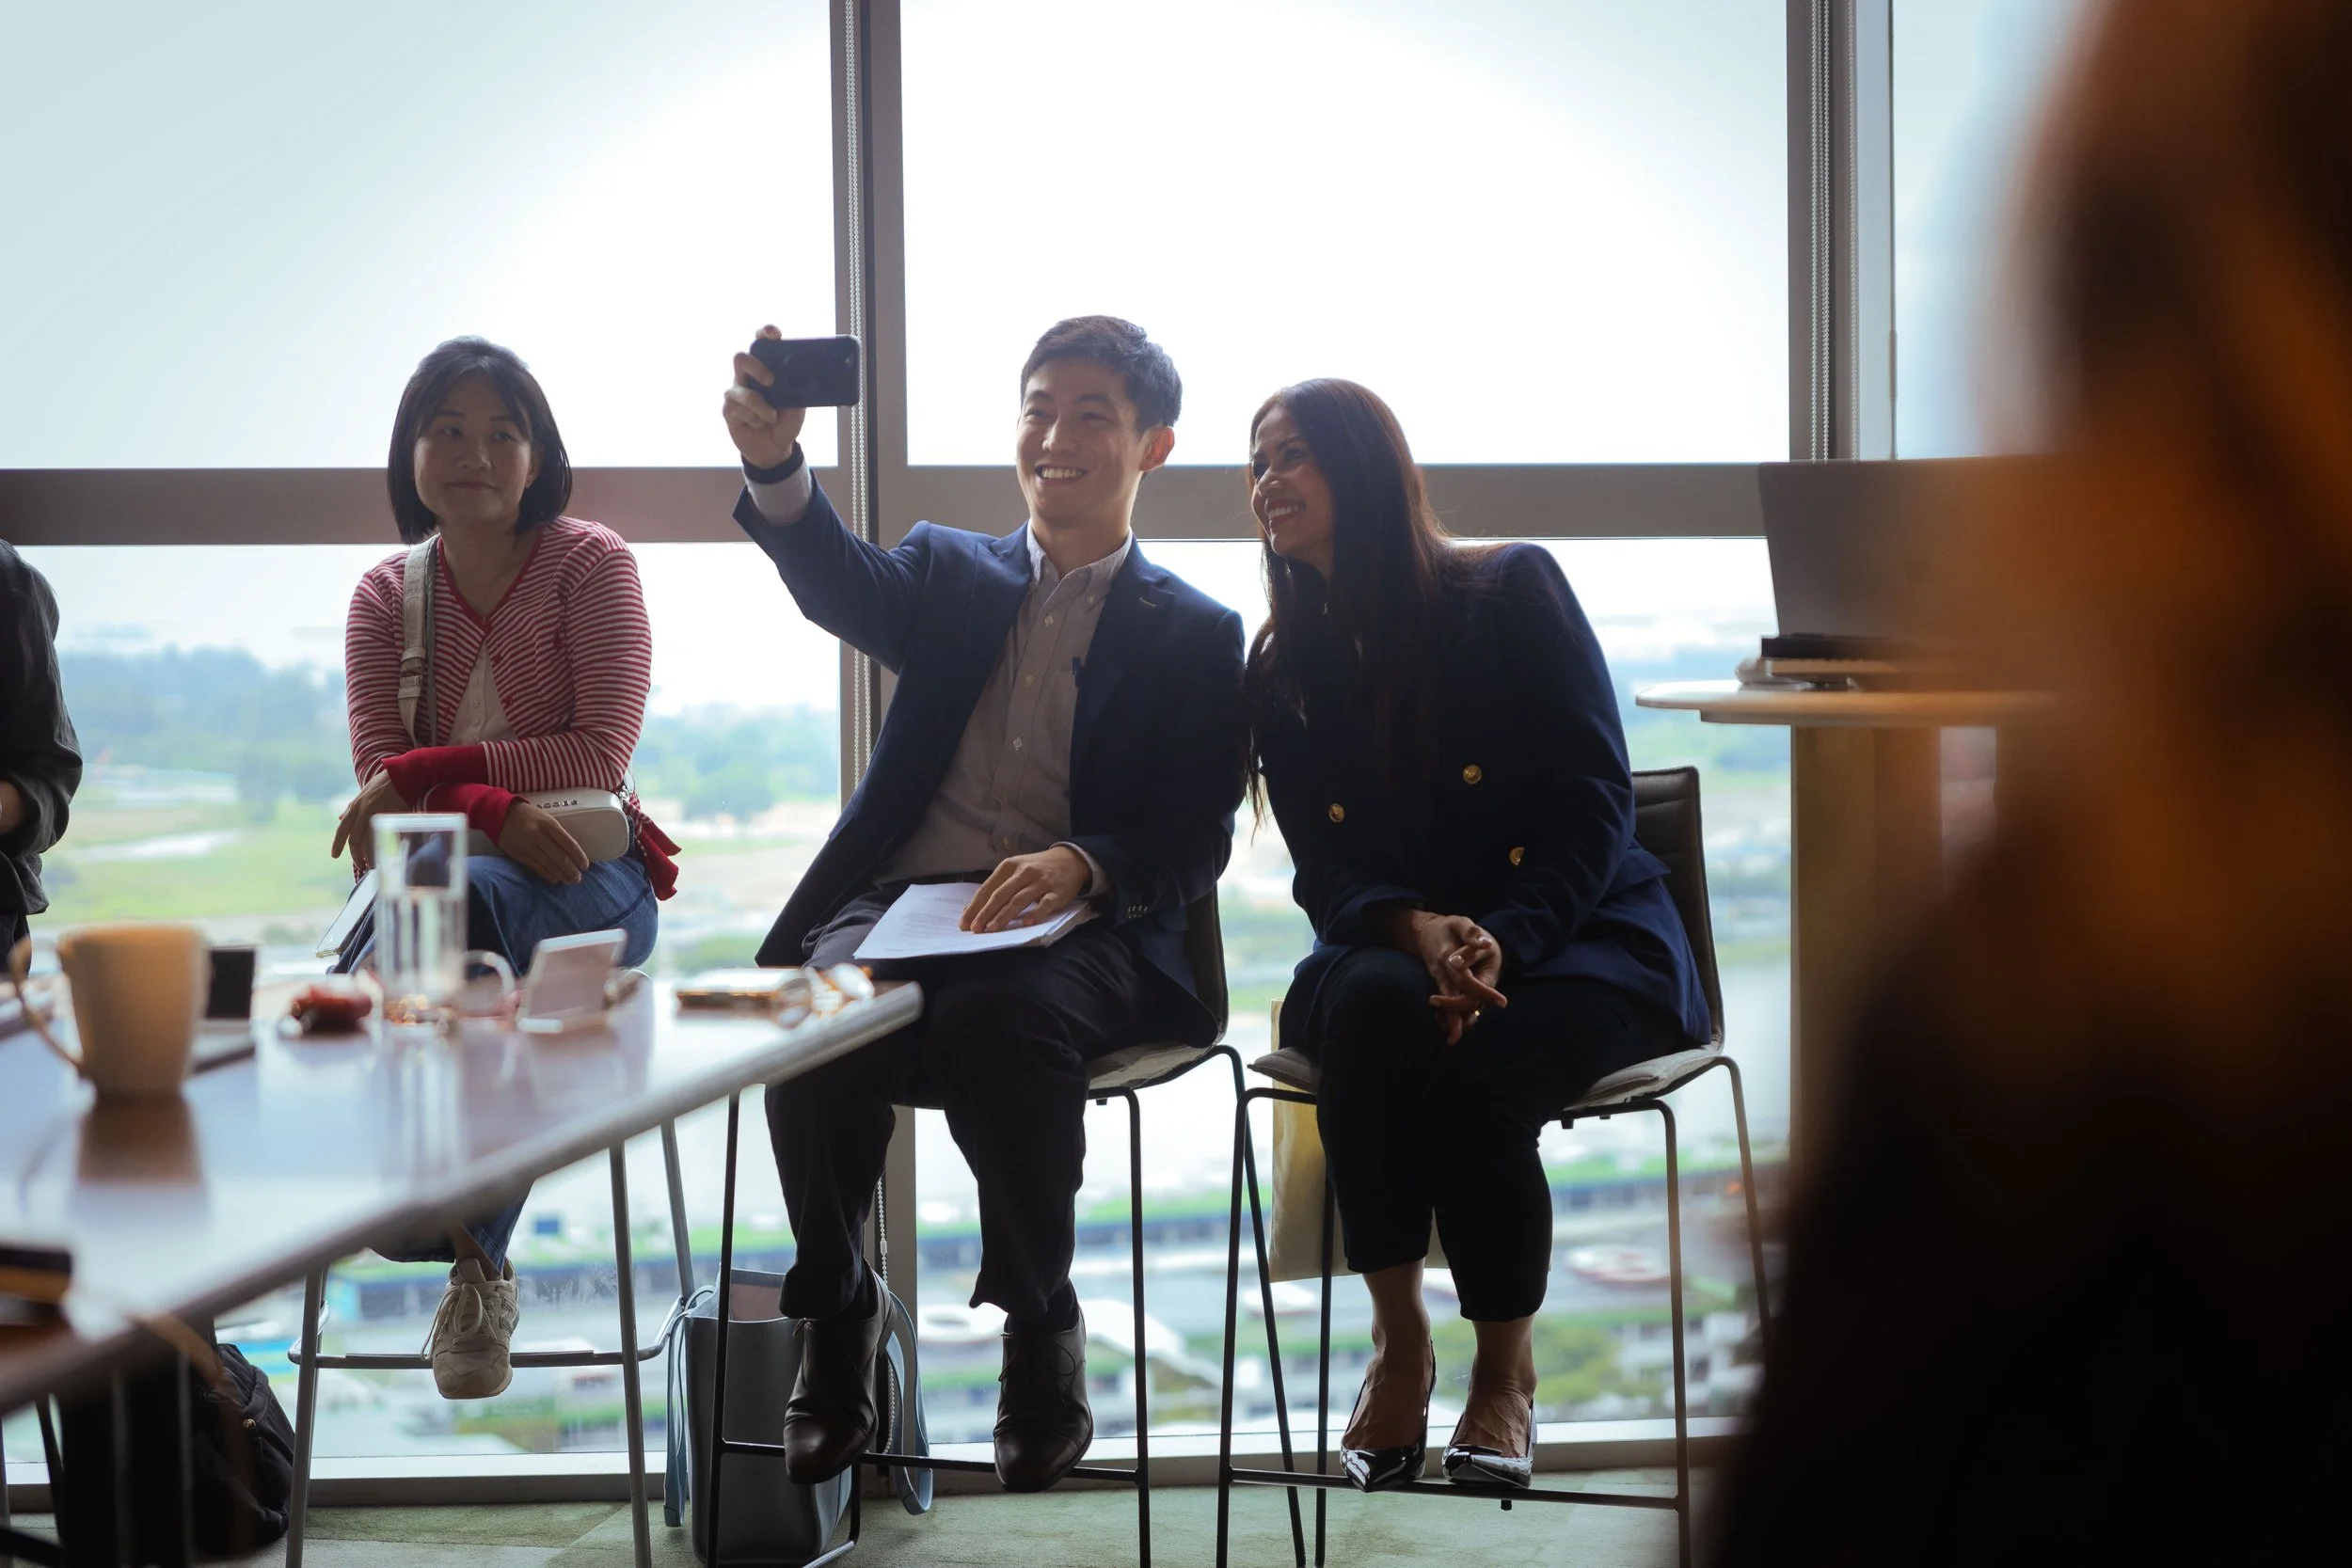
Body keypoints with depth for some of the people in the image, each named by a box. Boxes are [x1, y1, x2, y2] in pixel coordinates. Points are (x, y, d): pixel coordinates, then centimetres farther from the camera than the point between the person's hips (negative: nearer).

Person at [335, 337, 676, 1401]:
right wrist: (492, 809, -23)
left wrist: (427, 775, -15)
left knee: (463, 897, -39)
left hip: (582, 876, -2)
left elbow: (599, 757, -8)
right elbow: (380, 780, -1)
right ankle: (474, 1267, -21)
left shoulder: (590, 564, 2)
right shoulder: (385, 598, 11)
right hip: (442, 877, 3)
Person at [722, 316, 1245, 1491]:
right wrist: (773, 466, -25)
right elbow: (842, 584, -3)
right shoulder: (950, 576, 21)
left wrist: (1079, 864, -19)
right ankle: (834, 1312, -9)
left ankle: (1041, 1325, -14)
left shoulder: (1196, 636, 14)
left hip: (1078, 930, -2)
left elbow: (1195, 846, 4)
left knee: (995, 1018, -37)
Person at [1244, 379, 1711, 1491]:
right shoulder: (1283, 670, 10)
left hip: (1576, 938, -3)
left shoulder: (1513, 591, -1)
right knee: (1369, 1005, -34)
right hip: (1390, 946, 3)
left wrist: (1503, 941, -25)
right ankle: (1396, 1340, -21)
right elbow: (1327, 874, 2)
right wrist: (1419, 932, -21)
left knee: (1475, 1064, -34)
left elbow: (1594, 809, -8)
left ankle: (1506, 1364, -10)